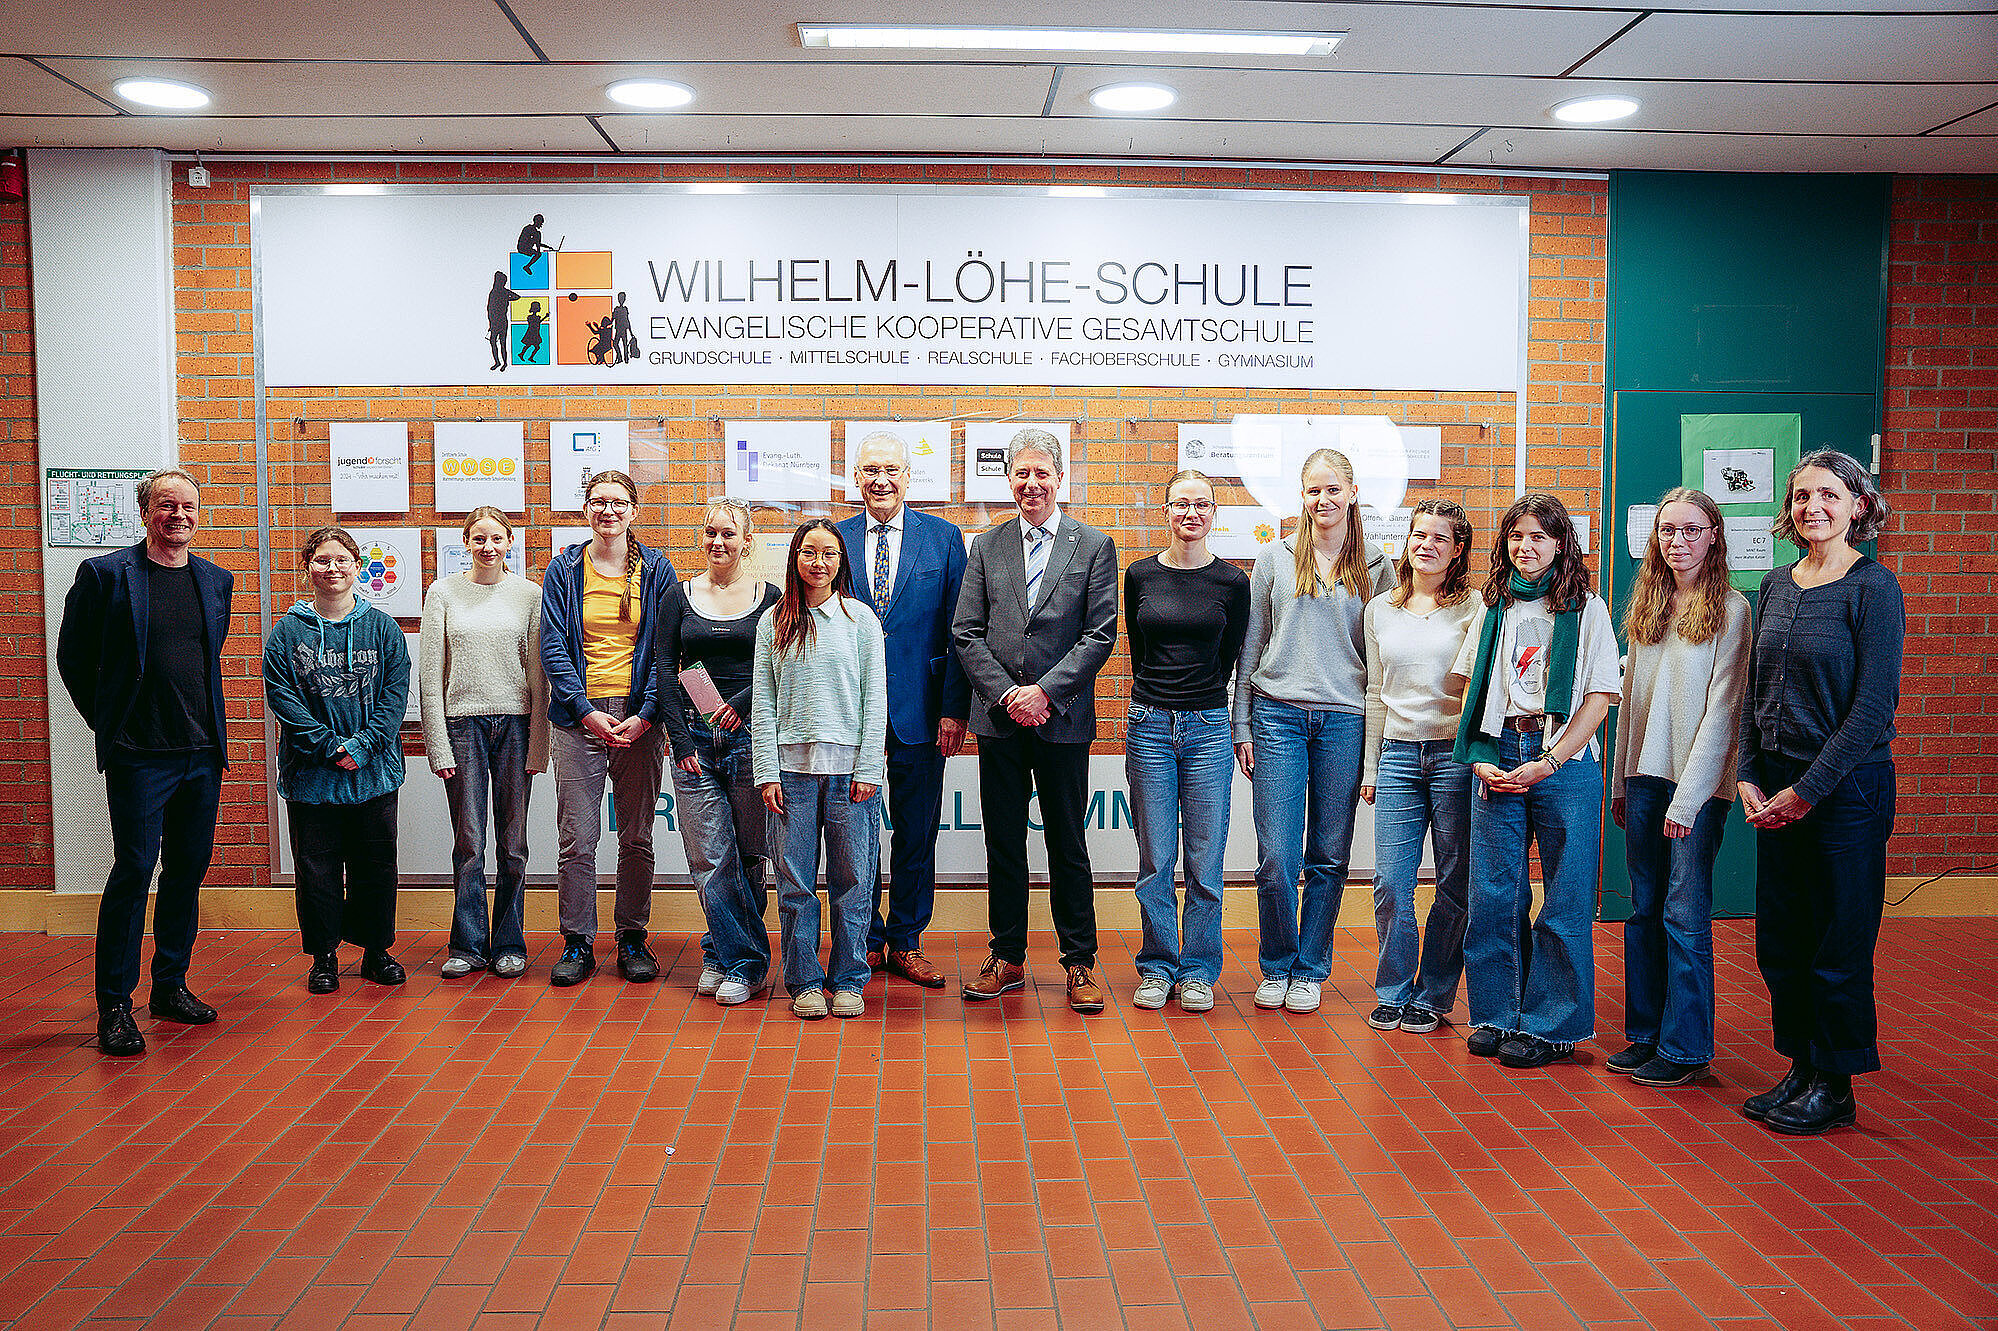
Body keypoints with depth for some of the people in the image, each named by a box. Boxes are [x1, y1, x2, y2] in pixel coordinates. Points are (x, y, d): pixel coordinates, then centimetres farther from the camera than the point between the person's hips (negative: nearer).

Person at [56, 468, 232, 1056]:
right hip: (139, 756, -5)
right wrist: (106, 720, 5)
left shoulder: (217, 581, 11)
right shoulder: (105, 574, -4)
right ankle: (114, 1004, 6)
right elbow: (72, 657, 4)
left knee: (189, 870, 10)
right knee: (133, 871, -4)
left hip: (203, 752, 5)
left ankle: (171, 987, 23)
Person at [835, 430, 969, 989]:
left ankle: (906, 942, 21)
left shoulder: (944, 539, 2)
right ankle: (866, 940, 22)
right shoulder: (834, 540, 5)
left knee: (916, 835, 8)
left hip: (920, 711, 0)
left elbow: (959, 632, 0)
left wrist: (955, 710, -6)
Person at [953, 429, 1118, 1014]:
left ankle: (1080, 963, 15)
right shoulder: (986, 547, 8)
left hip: (1063, 718, -2)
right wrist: (1008, 694, -9)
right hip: (999, 721, 2)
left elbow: (1101, 634, -4)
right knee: (1003, 843, 9)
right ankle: (1007, 958, 20)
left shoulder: (1094, 546, 2)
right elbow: (966, 632, 3)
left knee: (1067, 845, 5)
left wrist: (1043, 690, -13)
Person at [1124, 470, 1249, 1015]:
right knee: (1155, 860, 4)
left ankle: (1199, 971, 16)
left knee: (1205, 860, 3)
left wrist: (1198, 704, 9)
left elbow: (1228, 658, 8)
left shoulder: (1233, 582, 2)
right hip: (1149, 727, 1)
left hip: (1208, 728, 0)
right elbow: (1138, 649, 10)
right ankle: (1158, 968, 17)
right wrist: (1157, 704, 8)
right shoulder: (1140, 576, 5)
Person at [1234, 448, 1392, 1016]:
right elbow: (1250, 646, 9)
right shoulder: (1276, 559, 6)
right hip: (1278, 715, -1)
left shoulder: (1375, 569, 8)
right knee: (1276, 858, -4)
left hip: (1346, 719, 1)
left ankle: (1310, 970, 20)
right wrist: (1242, 725, 5)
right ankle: (1276, 967, 15)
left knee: (1329, 857, 5)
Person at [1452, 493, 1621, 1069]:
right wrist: (1481, 759, -2)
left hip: (1565, 761, -3)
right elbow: (1473, 691, 13)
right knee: (1492, 892, 3)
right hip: (1499, 759, 3)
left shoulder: (1587, 610, 3)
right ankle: (1497, 1016, 16)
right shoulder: (1494, 609, 13)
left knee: (1565, 898, 0)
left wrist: (1546, 762, -12)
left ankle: (1551, 1026, 10)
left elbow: (1598, 697, -3)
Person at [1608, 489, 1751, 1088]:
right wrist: (1620, 781, 14)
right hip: (1645, 775, 6)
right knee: (1644, 910, 10)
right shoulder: (1647, 607, 13)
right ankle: (1645, 1034, 20)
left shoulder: (1731, 609, -6)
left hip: (1697, 782, -6)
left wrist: (1689, 795, -15)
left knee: (1685, 915, -3)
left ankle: (1685, 1048, 7)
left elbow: (1722, 708, -11)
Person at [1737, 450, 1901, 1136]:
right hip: (1777, 788, 6)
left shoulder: (1873, 588, -9)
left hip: (1846, 788, -6)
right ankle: (1801, 1070, 25)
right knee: (1780, 942, 11)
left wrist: (1808, 789, -14)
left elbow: (1873, 707, -13)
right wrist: (1749, 776, 2)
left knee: (1839, 945, 4)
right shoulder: (1775, 585, 10)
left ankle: (1836, 1085, 18)